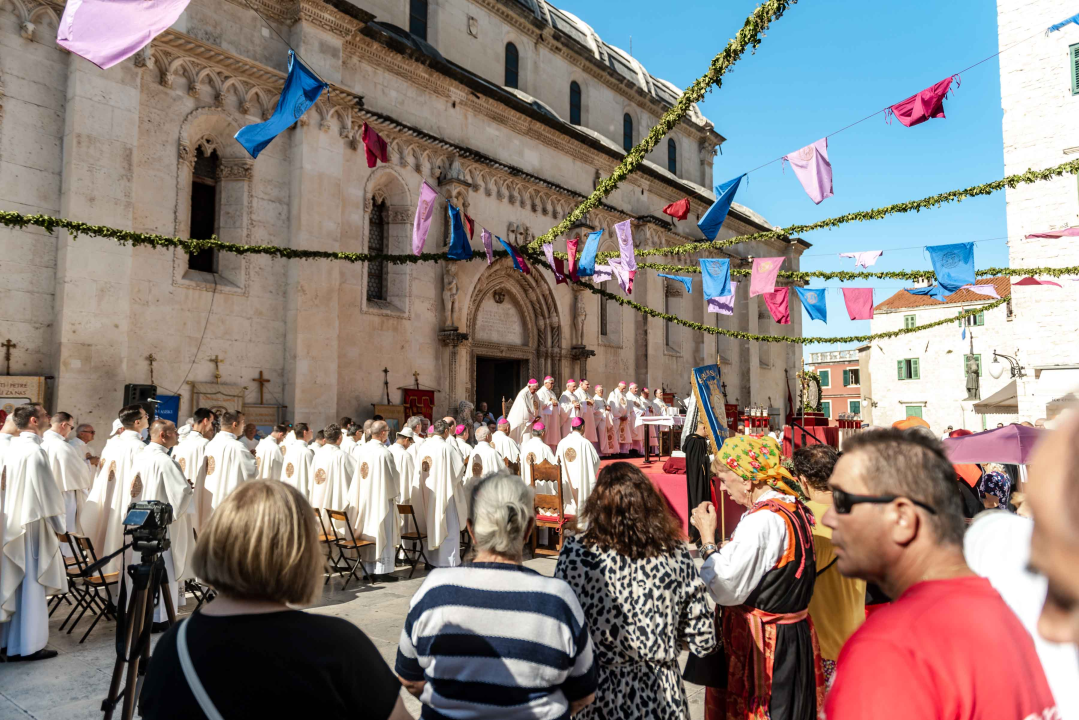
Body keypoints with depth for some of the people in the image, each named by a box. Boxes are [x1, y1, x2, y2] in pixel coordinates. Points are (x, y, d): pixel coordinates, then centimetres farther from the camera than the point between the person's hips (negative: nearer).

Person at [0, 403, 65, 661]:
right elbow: (45, 492, -16)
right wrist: (57, 523, -6)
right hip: (32, 523, -8)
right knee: (31, 584, 1)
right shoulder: (34, 451, -18)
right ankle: (27, 645, 8)